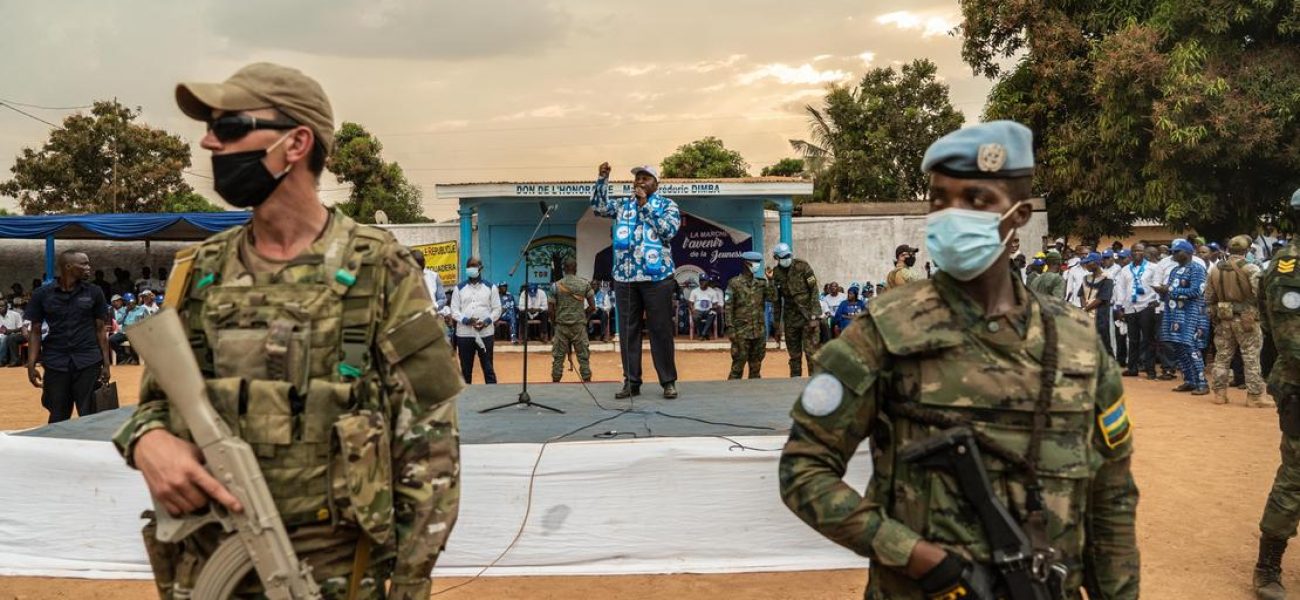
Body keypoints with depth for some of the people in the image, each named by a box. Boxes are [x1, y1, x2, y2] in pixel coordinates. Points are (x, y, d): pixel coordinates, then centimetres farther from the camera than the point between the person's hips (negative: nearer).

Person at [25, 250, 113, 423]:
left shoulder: (94, 292, 4)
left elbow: (101, 329, 6)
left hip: (88, 362, 0)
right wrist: (31, 365, -5)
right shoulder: (42, 294, 1)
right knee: (58, 418, 7)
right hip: (55, 364, 0)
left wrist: (106, 363, 2)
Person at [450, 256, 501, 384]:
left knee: (488, 368, 2)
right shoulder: (459, 288, 8)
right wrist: (465, 320, -15)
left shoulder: (490, 287, 7)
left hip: (486, 333, -1)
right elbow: (454, 310, 4)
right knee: (465, 369, 8)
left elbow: (497, 309, 4)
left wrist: (487, 321, -13)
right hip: (464, 333, 1)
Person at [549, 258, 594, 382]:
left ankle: (555, 382, 8)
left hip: (561, 324, 0)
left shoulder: (556, 285, -2)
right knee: (583, 356, 4)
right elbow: (592, 307, -2)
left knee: (558, 356, 6)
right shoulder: (585, 284, -1)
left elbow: (551, 308, -3)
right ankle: (587, 380, 4)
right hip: (579, 325, 0)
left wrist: (554, 321, 13)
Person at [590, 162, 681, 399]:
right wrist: (602, 179, -6)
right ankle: (631, 382, 11)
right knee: (628, 330, 5)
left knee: (660, 329, 0)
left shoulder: (668, 205, 4)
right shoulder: (623, 205, 14)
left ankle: (668, 381, 7)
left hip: (657, 277, -3)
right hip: (625, 278, 4)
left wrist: (645, 204, -10)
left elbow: (668, 230, -12)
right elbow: (598, 207, 4)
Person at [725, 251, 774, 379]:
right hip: (741, 332, -5)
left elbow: (773, 297, -4)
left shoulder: (761, 283, 9)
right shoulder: (734, 283, -4)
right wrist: (730, 328, -13)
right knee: (738, 365, -4)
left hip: (759, 331, 5)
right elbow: (728, 307, -6)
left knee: (756, 365, 11)